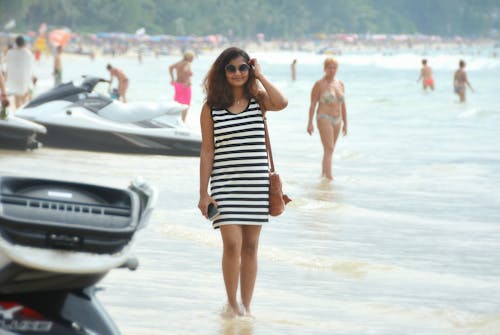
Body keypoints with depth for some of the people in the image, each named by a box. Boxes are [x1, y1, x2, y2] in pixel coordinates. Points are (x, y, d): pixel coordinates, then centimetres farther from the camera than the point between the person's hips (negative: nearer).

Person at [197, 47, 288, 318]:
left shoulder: (258, 99, 3)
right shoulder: (211, 107, 1)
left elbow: (281, 104, -20)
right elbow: (207, 151, 1)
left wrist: (260, 76, -8)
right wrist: (203, 193, -3)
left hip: (257, 184, 2)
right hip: (225, 184, -2)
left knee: (250, 247, 7)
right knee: (232, 244, -11)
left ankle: (246, 306, 18)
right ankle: (232, 303, 8)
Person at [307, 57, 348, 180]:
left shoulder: (340, 84, 10)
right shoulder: (319, 84, -7)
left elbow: (343, 105, 15)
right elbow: (312, 104, -6)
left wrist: (345, 123, 13)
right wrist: (310, 123, -11)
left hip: (337, 120, 6)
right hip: (324, 119, -6)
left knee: (329, 149, 13)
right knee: (329, 149, -15)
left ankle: (323, 175, 25)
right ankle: (329, 177, -20)